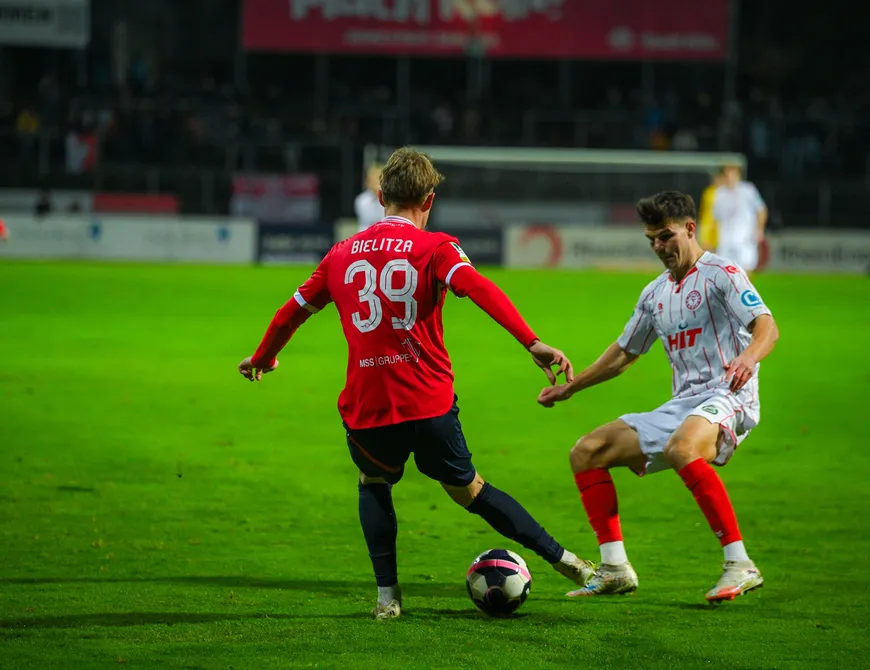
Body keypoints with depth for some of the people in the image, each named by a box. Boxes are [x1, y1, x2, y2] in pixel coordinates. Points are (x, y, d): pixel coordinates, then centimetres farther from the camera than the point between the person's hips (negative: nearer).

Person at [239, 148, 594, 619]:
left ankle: (386, 594, 16)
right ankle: (561, 558, 15)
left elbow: (295, 310, 21)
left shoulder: (343, 254, 11)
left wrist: (262, 358, 38)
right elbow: (480, 290, -19)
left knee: (374, 483, 27)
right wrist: (532, 343, -28)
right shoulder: (434, 248, -1)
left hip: (365, 408, 2)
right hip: (429, 403, -2)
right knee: (467, 488, 16)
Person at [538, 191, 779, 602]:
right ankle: (614, 569, -2)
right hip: (679, 406, 8)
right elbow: (623, 353, 32)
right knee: (587, 452, 2)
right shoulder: (655, 293, 19)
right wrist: (569, 388, 33)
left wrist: (748, 357, -39)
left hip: (727, 401, -8)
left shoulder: (721, 274, -4)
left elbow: (766, 326, -17)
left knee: (680, 448, -40)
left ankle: (739, 565, -37)